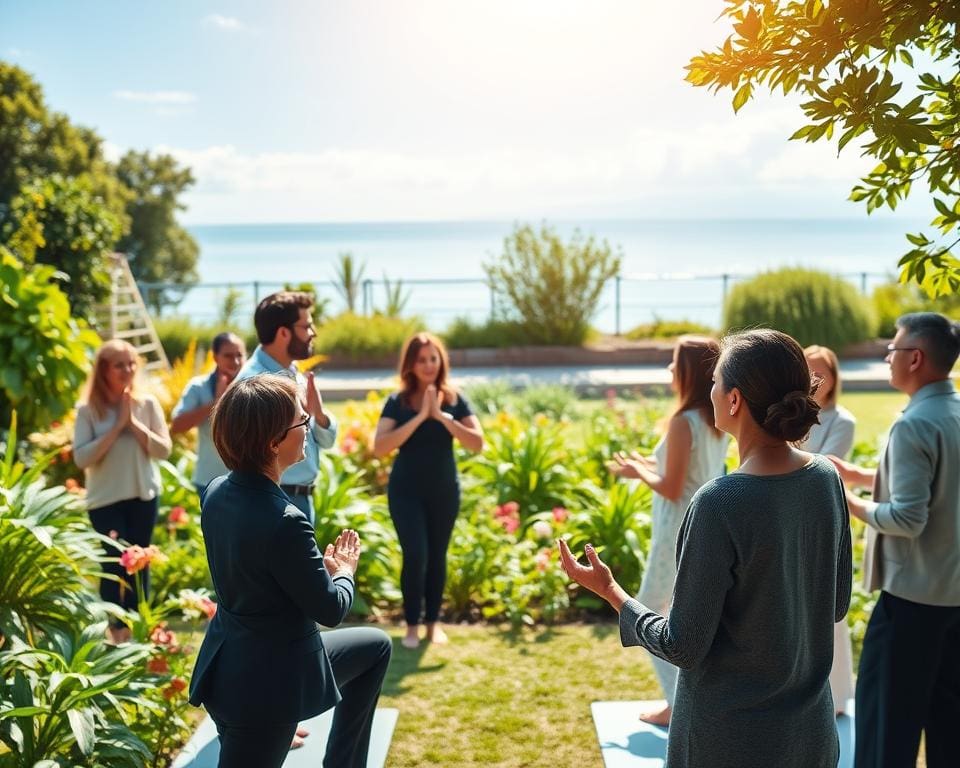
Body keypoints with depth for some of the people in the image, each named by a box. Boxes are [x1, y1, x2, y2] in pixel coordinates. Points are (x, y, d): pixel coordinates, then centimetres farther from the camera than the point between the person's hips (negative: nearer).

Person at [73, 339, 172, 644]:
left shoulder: (147, 403, -2)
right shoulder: (88, 409, -8)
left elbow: (164, 449, -6)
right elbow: (81, 458, -15)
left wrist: (133, 422, -15)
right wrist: (117, 427, -18)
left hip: (144, 495, 2)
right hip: (105, 499, -2)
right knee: (114, 562, -3)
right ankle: (116, 629, 12)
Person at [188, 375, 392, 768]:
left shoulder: (217, 492, -5)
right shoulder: (283, 521, -32)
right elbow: (330, 609, -17)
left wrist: (321, 566, 6)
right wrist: (343, 573, 4)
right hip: (267, 683, -9)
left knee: (376, 645, 25)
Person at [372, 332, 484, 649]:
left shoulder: (455, 400, -1)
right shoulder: (397, 402, -5)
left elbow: (477, 443, -11)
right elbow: (379, 448, -17)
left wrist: (442, 416, -21)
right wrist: (420, 417, -21)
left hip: (445, 491, 2)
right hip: (406, 491, -2)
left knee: (437, 556, 9)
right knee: (416, 555, -10)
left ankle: (433, 621, 23)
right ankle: (412, 624, 6)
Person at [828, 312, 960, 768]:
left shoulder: (914, 425, -21)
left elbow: (907, 519, -24)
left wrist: (848, 502, -9)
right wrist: (859, 475, 14)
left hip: (913, 590, -8)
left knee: (886, 704, 2)